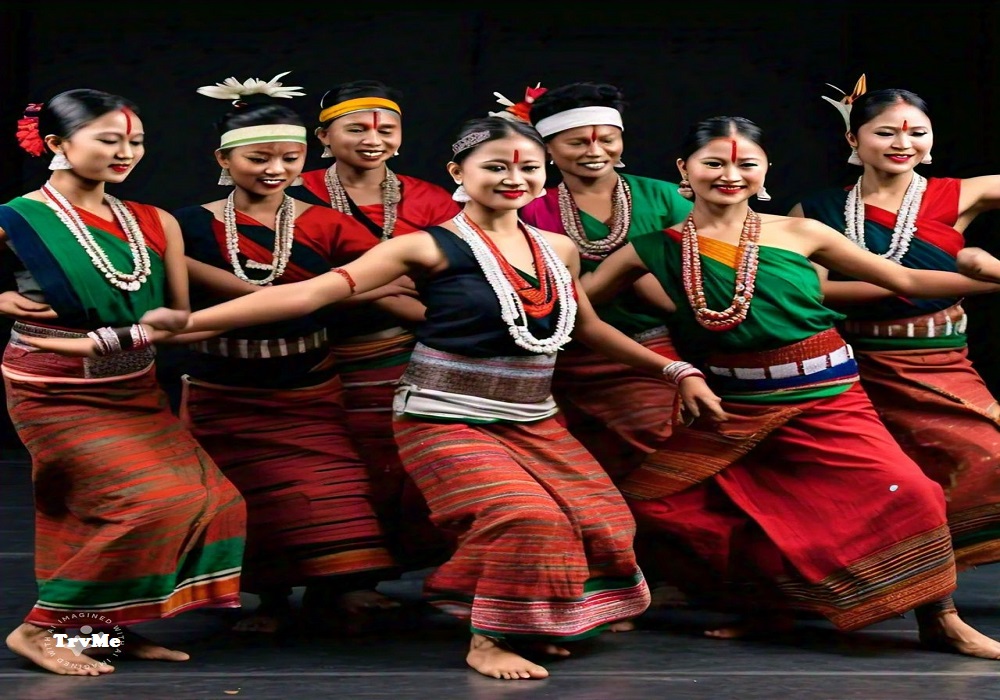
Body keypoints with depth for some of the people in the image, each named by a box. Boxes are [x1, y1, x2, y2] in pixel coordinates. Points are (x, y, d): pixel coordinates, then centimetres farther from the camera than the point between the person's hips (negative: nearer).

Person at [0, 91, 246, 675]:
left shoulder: (155, 224, 4)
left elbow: (180, 316, 5)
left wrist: (109, 337, -12)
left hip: (136, 393, 7)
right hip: (59, 397, -7)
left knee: (212, 499, -2)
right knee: (155, 502, -17)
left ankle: (110, 625, 9)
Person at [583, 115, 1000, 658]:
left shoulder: (798, 234, -1)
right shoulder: (658, 250, 0)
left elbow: (905, 280, 4)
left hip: (826, 399, -2)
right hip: (733, 410, 2)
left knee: (904, 494, -20)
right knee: (645, 497, -3)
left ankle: (940, 622, 3)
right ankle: (764, 602, 15)